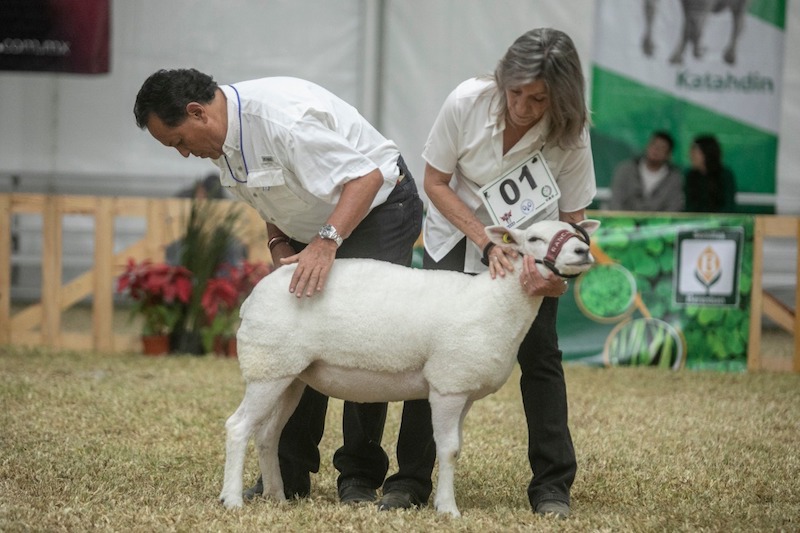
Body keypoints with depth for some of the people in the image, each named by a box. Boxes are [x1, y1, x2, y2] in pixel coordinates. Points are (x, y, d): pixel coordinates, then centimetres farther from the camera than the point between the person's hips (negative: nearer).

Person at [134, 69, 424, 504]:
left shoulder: (281, 118, -32)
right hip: (318, 224, 9)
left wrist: (326, 243, -43)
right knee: (296, 339, 3)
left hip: (378, 207, -9)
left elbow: (366, 177, -34)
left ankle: (359, 476, -7)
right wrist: (280, 245, -5)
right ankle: (289, 472, 8)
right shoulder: (222, 138, -3)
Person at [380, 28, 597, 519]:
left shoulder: (570, 134, -27)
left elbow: (572, 218, -18)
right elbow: (435, 182, -15)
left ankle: (553, 487, 1)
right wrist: (486, 241, -26)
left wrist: (556, 274, -38)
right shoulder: (469, 101, -29)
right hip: (457, 234, 0)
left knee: (540, 353, -7)